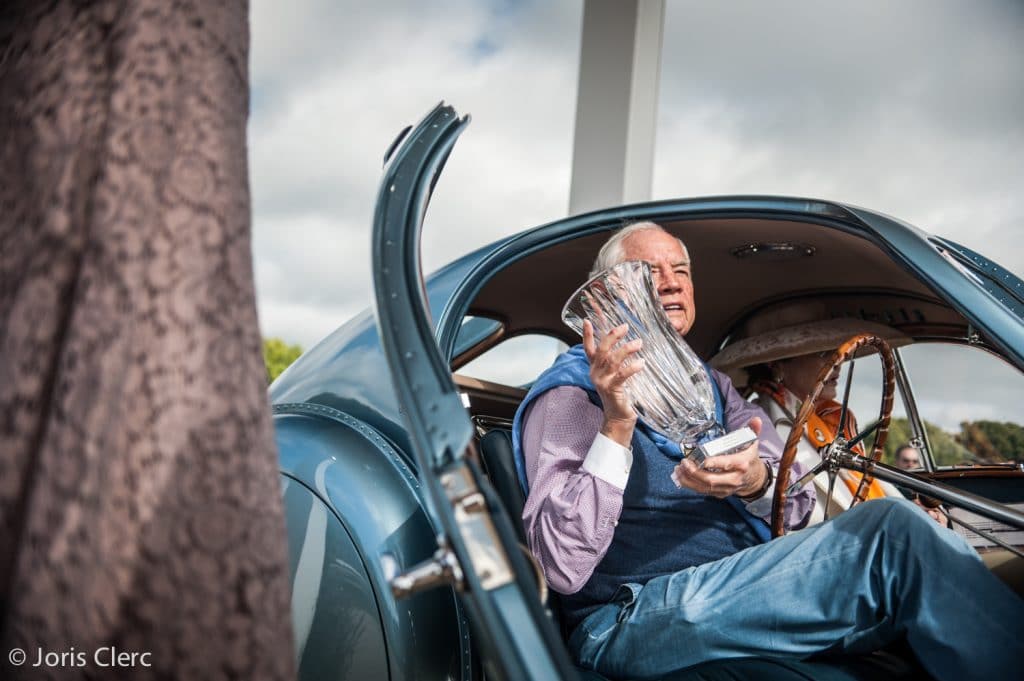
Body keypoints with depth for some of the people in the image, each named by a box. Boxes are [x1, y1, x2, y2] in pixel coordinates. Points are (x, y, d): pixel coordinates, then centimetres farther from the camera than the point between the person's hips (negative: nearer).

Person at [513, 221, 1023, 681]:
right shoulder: (569, 393, -4)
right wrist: (616, 428, -25)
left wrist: (754, 481, -16)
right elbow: (562, 568, -17)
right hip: (632, 621, -7)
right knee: (892, 530, -21)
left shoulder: (709, 384, 19)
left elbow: (797, 505, 8)